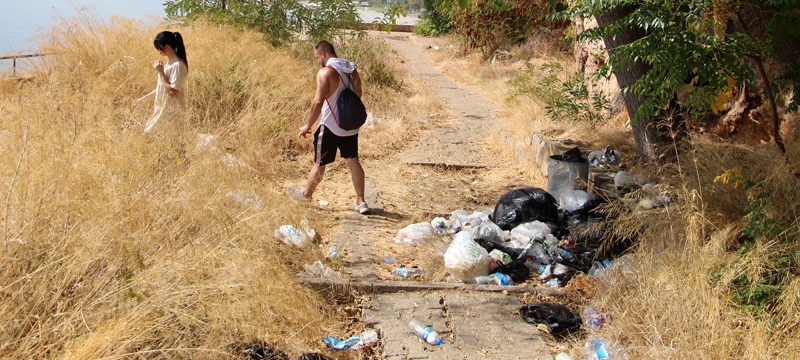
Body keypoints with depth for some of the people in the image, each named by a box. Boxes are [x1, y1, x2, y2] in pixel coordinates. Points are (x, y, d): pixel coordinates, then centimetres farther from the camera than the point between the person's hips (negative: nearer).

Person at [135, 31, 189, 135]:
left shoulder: (178, 65, -17)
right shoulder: (169, 62, 11)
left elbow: (173, 91, -21)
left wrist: (161, 72, -19)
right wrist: (143, 98, 19)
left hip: (172, 112, -9)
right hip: (163, 109, 9)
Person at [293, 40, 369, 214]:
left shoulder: (325, 72, -17)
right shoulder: (351, 69, 6)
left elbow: (318, 102, -21)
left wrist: (308, 125, -12)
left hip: (330, 127, -6)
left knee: (319, 163, 10)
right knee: (353, 161, 11)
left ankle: (307, 194, 30)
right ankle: (360, 202, 9)